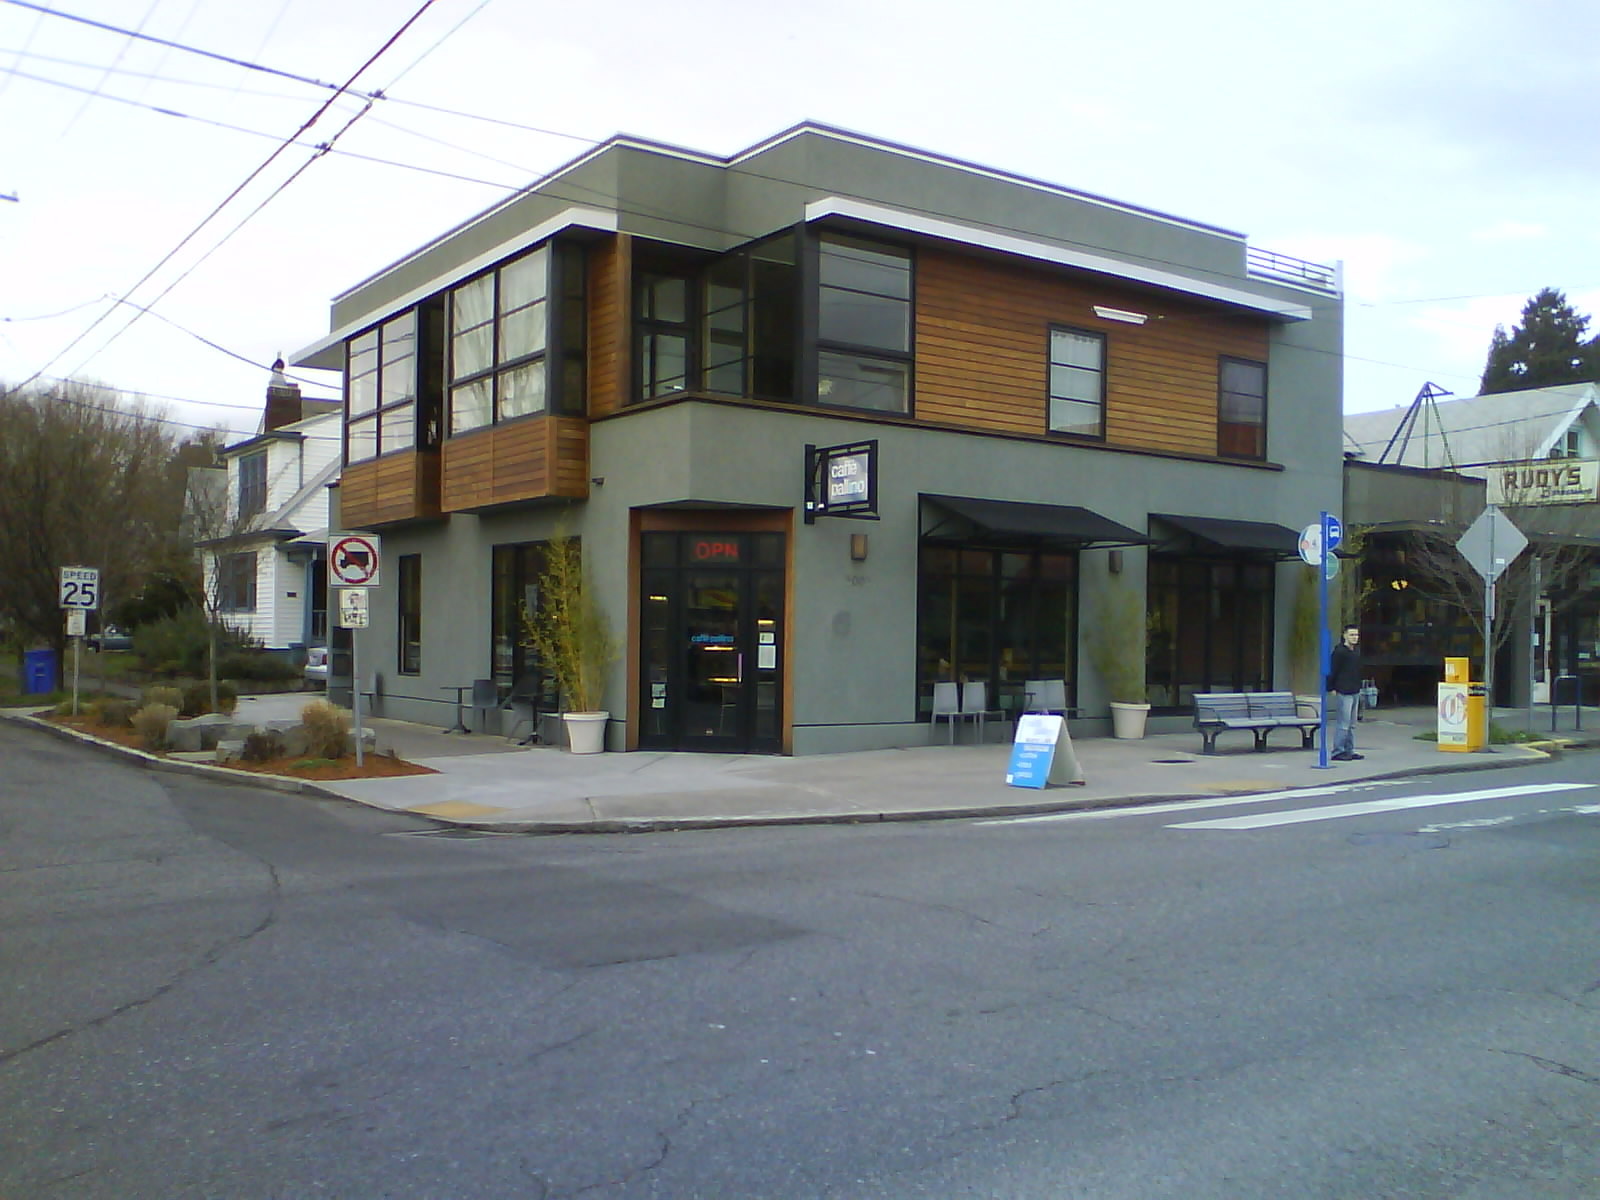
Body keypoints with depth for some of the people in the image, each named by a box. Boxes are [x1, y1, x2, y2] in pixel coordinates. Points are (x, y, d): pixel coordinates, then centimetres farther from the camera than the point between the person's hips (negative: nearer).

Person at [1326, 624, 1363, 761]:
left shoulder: (1357, 651, 13)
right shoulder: (1339, 652, -12)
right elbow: (1332, 671, -12)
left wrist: (1359, 687, 17)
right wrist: (1332, 688, -13)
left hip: (1355, 692, 8)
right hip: (1344, 692, -8)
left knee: (1352, 724, 12)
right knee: (1343, 724, -8)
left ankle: (1349, 751, 18)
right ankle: (1338, 752, -4)